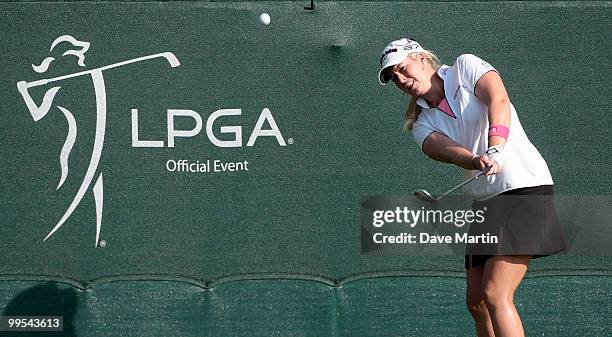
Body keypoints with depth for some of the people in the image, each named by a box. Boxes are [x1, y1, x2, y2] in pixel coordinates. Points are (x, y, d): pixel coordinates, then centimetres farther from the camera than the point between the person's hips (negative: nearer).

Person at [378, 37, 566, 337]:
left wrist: (494, 150, -36)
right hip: (483, 201, 8)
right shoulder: (422, 124, 12)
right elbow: (444, 148, -11)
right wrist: (476, 161, -34)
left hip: (523, 188, -8)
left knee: (494, 295, -16)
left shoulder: (466, 67, 1)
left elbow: (498, 101, -18)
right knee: (476, 301, 7)